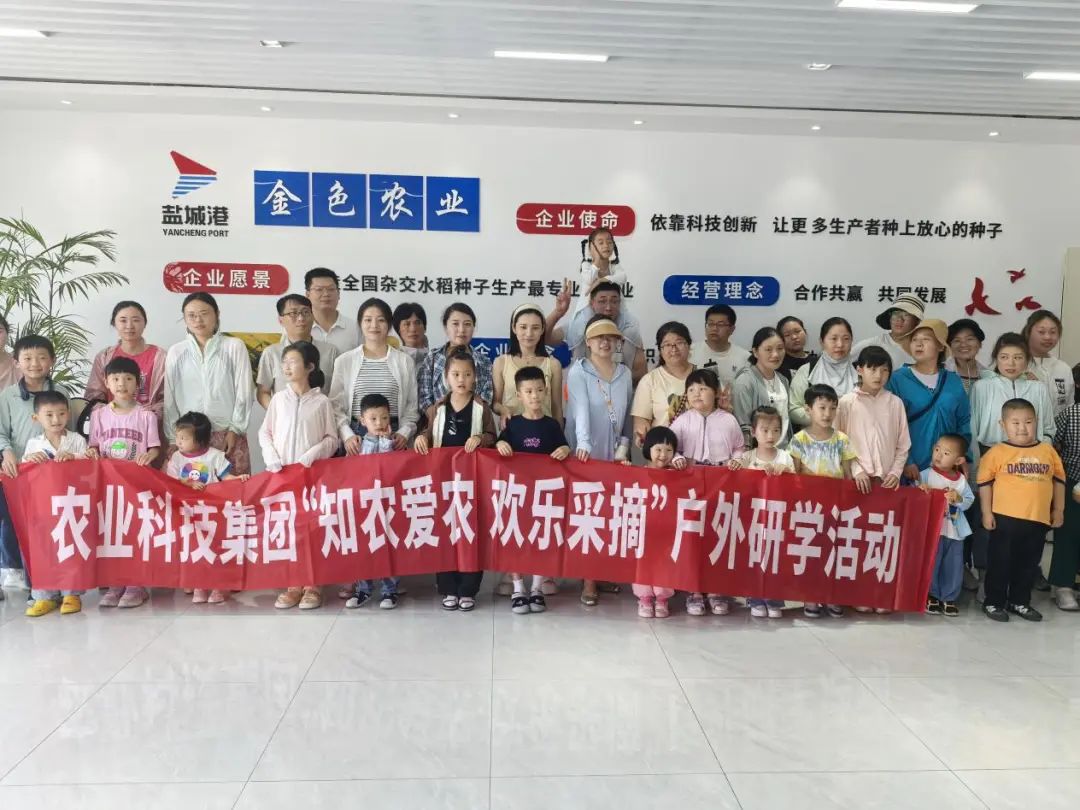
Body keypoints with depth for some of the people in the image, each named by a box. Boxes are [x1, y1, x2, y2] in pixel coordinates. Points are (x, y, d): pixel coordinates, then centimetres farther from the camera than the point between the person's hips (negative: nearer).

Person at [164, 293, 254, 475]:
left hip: (228, 434, -1)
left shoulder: (234, 346, 0)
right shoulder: (176, 352, 6)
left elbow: (244, 392, 0)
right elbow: (170, 398, 8)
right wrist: (173, 438, 4)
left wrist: (235, 429, -4)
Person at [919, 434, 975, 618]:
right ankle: (931, 596, 17)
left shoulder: (961, 479, 4)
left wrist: (959, 499, -15)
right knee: (930, 564, 3)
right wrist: (920, 488, -31)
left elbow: (969, 501, 5)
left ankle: (949, 598, 21)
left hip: (955, 530, 3)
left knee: (953, 567, 9)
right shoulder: (926, 475, -6)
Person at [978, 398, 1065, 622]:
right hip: (1005, 518, -4)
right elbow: (985, 482, -4)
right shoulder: (997, 452, -6)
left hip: (1038, 520, 4)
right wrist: (987, 512, -6)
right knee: (1000, 562, 5)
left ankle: (1019, 602, 29)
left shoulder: (1048, 451, 6)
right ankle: (993, 602, 17)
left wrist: (1058, 510, 13)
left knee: (1028, 564, 15)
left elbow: (1059, 480, 15)